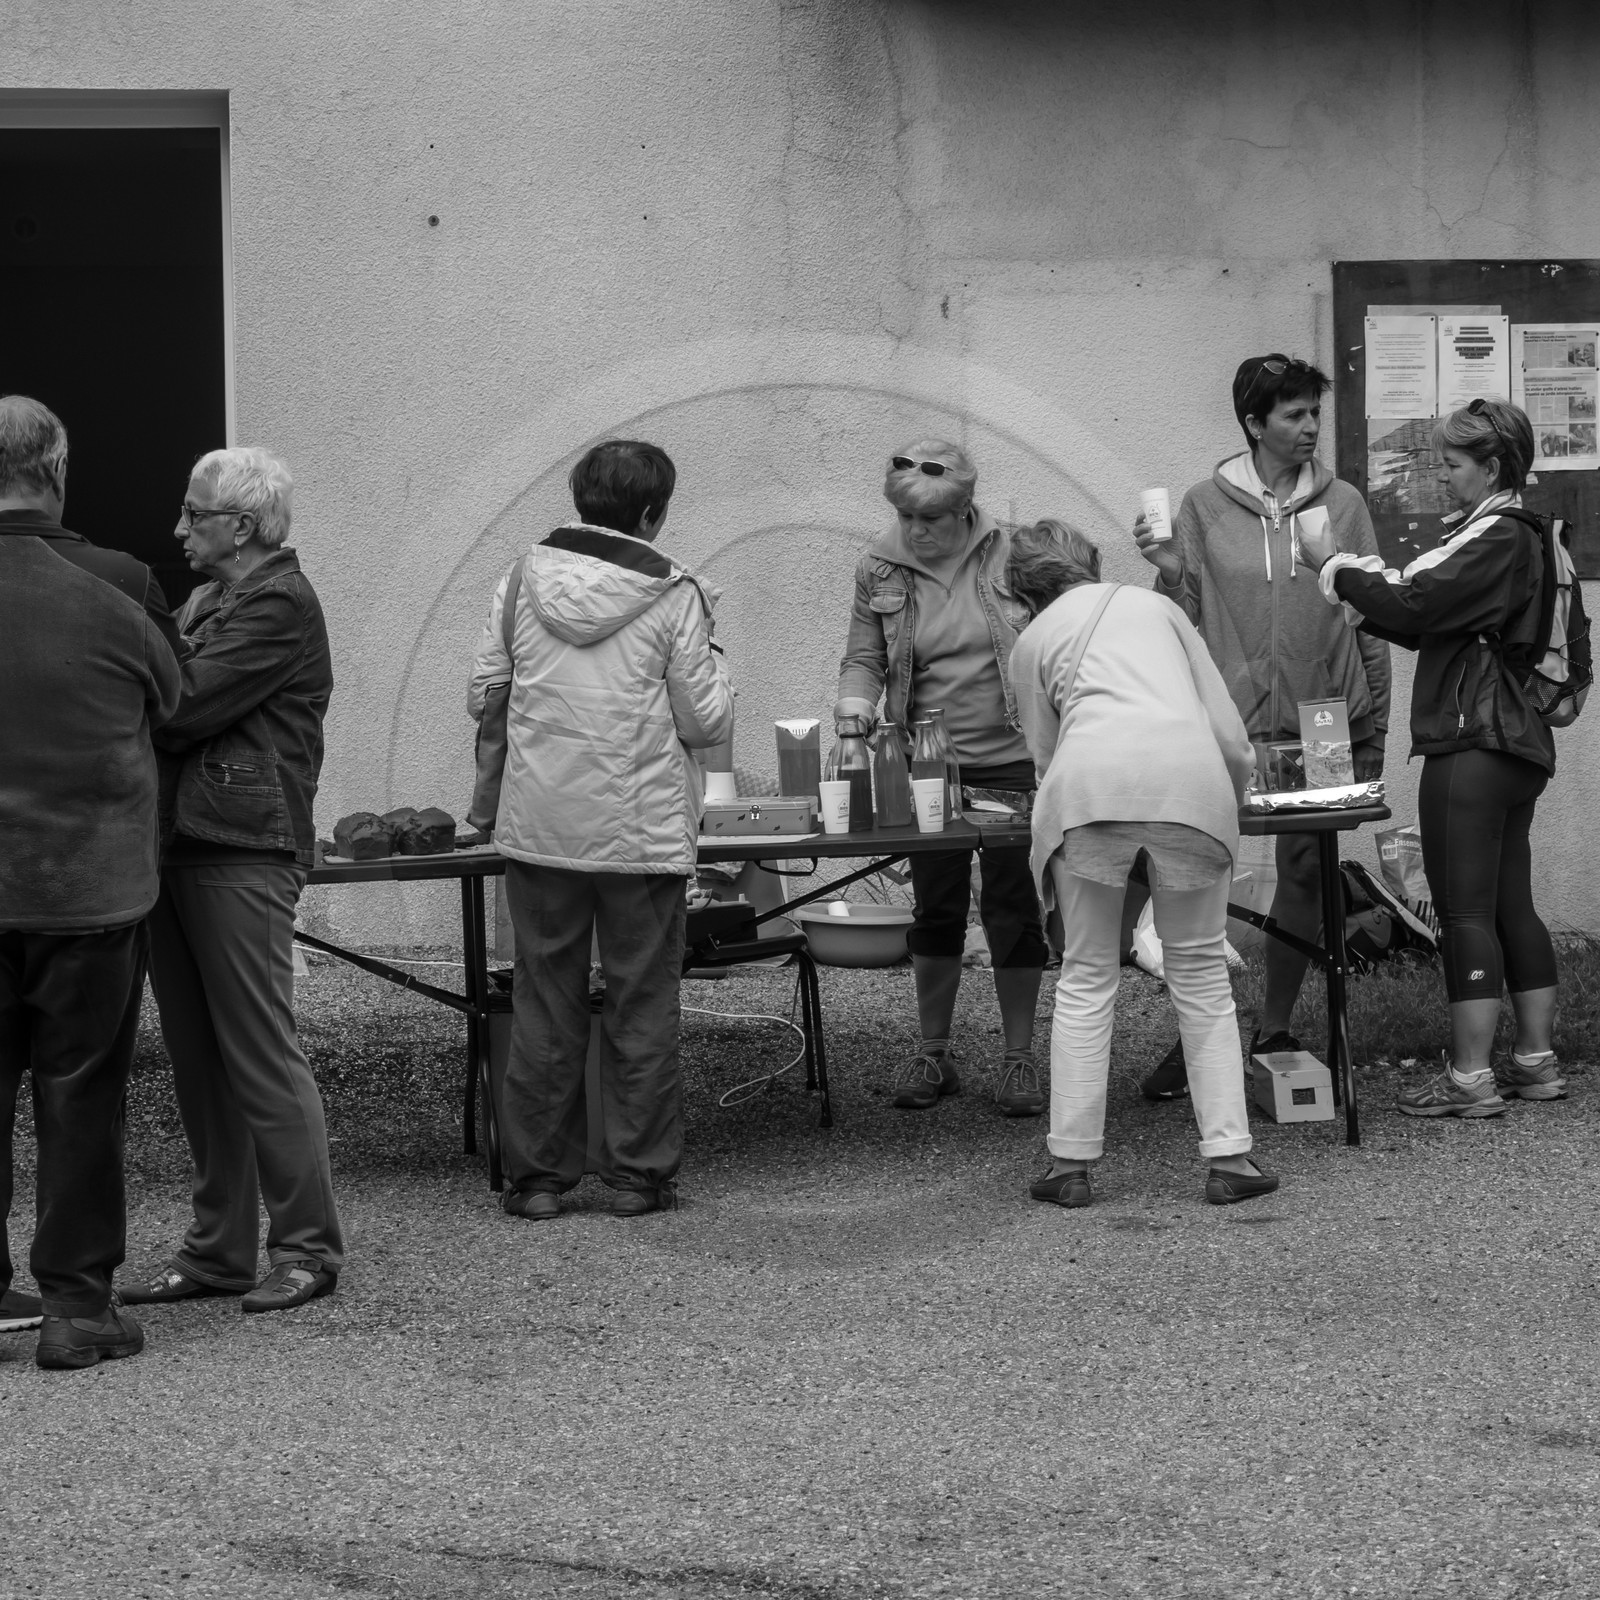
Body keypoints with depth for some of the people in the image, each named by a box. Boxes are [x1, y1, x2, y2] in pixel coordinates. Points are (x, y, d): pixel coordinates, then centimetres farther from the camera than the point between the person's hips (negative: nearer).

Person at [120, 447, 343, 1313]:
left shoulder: (279, 604, -10)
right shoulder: (205, 601, 20)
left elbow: (184, 709, -17)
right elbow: (166, 704, 12)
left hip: (243, 852, -9)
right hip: (178, 845, 9)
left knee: (260, 1054, -5)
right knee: (196, 1057, 10)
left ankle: (306, 1248, 2)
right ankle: (219, 1248, 16)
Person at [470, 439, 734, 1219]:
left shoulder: (522, 583, 0)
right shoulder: (673, 597, -9)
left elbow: (481, 695, 5)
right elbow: (706, 721, -6)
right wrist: (708, 662, 11)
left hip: (539, 825, 3)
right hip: (642, 831, -3)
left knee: (544, 1002, 10)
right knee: (641, 1007, 8)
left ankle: (537, 1175, 13)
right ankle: (638, 1174, 12)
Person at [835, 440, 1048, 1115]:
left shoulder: (1011, 554, -5)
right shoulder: (879, 568, 0)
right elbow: (865, 657, 6)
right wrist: (855, 701, -16)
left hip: (1013, 759, -2)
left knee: (1013, 908, 2)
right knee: (935, 910, 8)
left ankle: (1019, 1056, 13)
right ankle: (932, 1053, 21)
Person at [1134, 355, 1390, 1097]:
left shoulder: (1342, 505, 3)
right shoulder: (1205, 507, 0)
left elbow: (1372, 622, 6)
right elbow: (1189, 619, 4)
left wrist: (1373, 732, 5)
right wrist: (1171, 571, -15)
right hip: (1229, 725, -2)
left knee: (1304, 876, 9)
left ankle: (1275, 1029, 22)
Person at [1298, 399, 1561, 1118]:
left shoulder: (1498, 540, -14)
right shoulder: (1514, 538, 18)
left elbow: (1413, 605, -21)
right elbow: (1431, 626, 18)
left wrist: (1338, 568, -8)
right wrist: (1362, 591, 6)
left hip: (1473, 746, -10)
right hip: (1513, 742, 10)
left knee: (1465, 910, -7)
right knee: (1511, 904, 14)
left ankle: (1470, 1076, -7)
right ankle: (1535, 1061, 18)